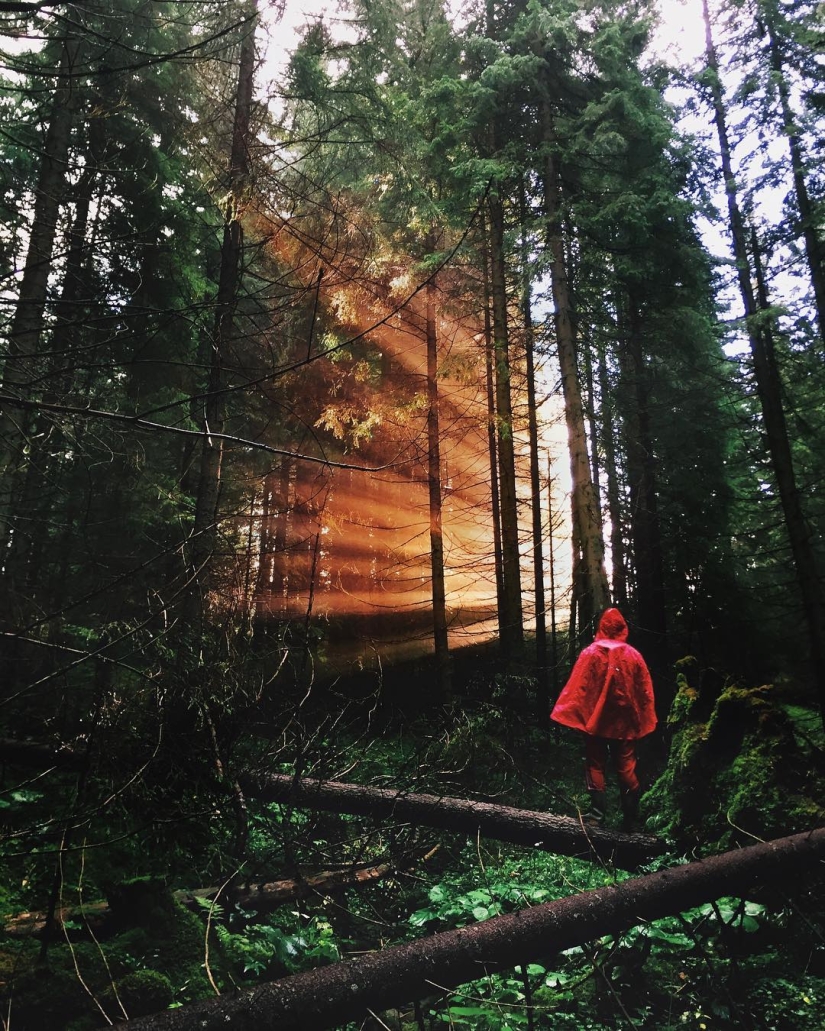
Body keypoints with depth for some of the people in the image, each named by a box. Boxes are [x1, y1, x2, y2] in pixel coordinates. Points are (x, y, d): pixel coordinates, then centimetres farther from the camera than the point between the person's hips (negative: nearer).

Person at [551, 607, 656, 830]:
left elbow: (577, 688, -11)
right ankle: (630, 817, 12)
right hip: (625, 722, 2)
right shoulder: (633, 655, -1)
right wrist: (643, 721, 10)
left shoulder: (590, 653, -9)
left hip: (596, 720, -2)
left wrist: (572, 714, -5)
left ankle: (597, 812, 7)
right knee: (626, 768, 10)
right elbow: (645, 692, 3)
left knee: (595, 766, 10)